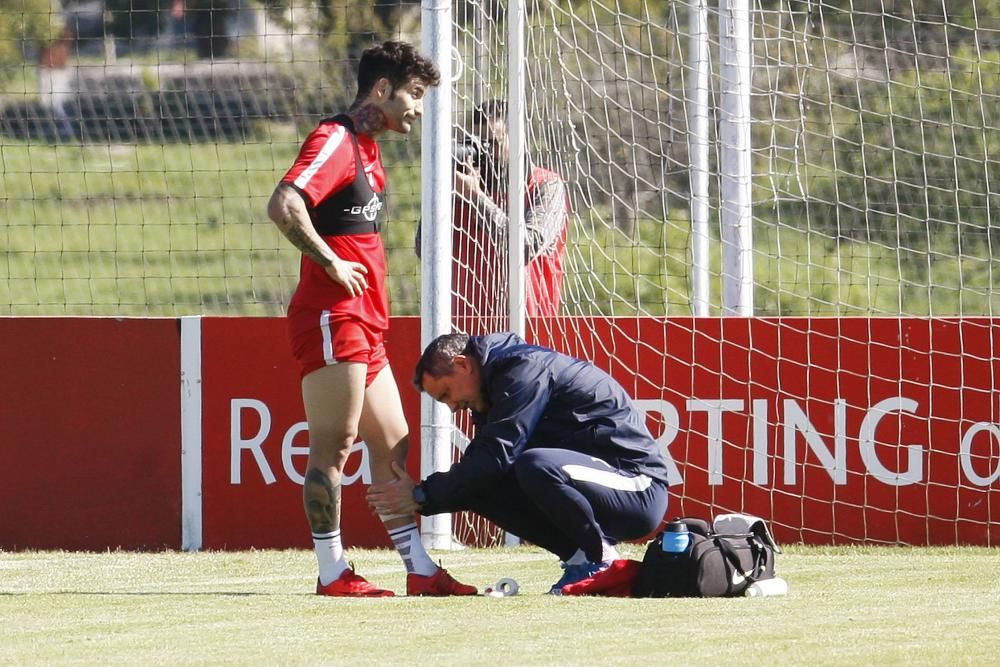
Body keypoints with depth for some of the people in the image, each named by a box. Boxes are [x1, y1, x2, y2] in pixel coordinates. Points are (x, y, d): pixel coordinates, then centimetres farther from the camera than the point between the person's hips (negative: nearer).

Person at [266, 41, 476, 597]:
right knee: (335, 444, -7)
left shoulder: (367, 148, 19)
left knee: (392, 445, 9)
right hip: (331, 317, -10)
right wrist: (331, 264, -19)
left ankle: (420, 570, 11)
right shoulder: (336, 140, -11)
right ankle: (333, 573, -5)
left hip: (364, 323, 10)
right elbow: (284, 205, -25)